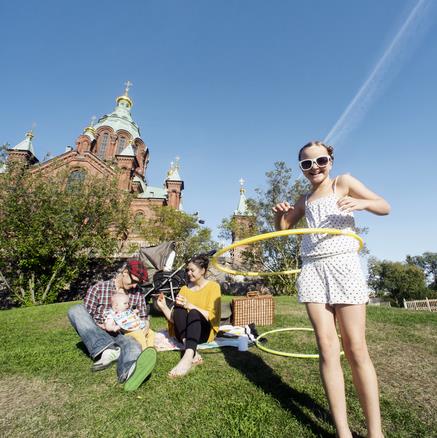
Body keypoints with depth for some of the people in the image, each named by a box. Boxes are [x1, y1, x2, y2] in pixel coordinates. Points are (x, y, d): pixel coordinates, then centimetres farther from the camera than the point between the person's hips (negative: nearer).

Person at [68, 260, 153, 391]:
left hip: (120, 335, 1)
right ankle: (107, 350, -43)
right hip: (97, 336, 0)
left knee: (134, 347, -34)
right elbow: (84, 317, -1)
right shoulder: (98, 288, -1)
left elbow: (143, 318, 14)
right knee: (76, 310, -26)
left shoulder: (137, 294, 6)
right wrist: (103, 326, -16)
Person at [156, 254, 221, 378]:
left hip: (204, 332, -3)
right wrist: (163, 307, -13)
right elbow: (174, 319, 4)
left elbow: (211, 316, -14)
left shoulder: (213, 286, -2)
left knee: (194, 313, -33)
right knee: (178, 309, -26)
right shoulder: (184, 289, 9)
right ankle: (193, 354, -39)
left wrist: (189, 305, -23)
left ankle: (188, 357, -52)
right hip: (183, 333, 4)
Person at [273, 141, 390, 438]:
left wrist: (362, 203, -19)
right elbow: (283, 226, 26)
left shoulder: (343, 182, 8)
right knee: (327, 347, 0)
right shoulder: (304, 200, 19)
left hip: (343, 265, -3)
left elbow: (385, 207, 4)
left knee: (355, 348, -3)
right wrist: (280, 211, 3)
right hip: (312, 270, 4)